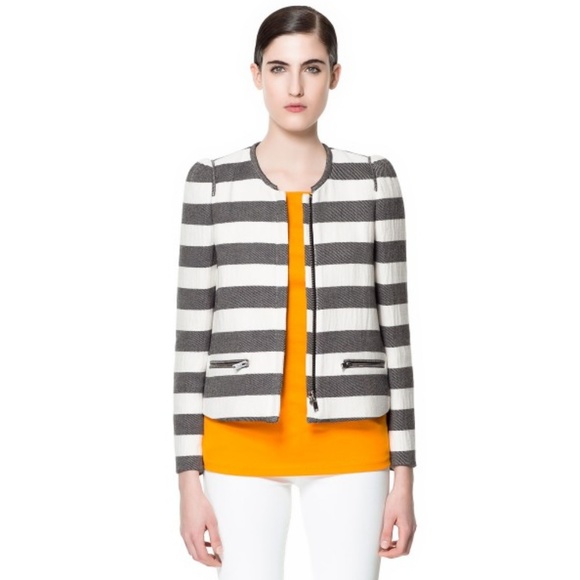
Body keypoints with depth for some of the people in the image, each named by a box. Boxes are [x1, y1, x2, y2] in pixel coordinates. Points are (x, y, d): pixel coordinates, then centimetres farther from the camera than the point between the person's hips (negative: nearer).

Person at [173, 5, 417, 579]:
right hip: (242, 445, 0)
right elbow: (192, 335, 3)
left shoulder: (373, 179, 4)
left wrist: (403, 475, 1)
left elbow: (394, 326, 4)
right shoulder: (212, 182, 2)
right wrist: (190, 478, -1)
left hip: (349, 446, 0)